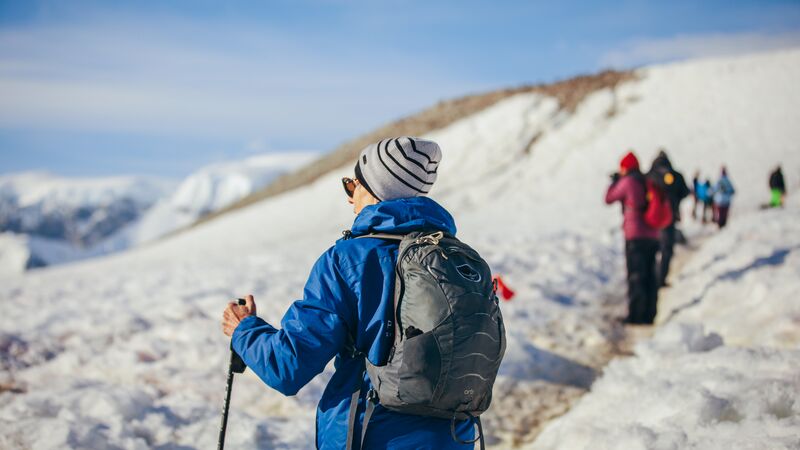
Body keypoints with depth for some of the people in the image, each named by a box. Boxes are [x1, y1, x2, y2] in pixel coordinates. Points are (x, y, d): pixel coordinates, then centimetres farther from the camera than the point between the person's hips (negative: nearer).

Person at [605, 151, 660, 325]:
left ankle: (635, 314, -6)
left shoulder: (627, 181, -7)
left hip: (635, 236, -6)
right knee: (650, 277, 8)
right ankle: (648, 315, 10)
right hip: (653, 235, 6)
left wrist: (614, 181, 20)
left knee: (636, 276, -4)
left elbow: (609, 199, 3)